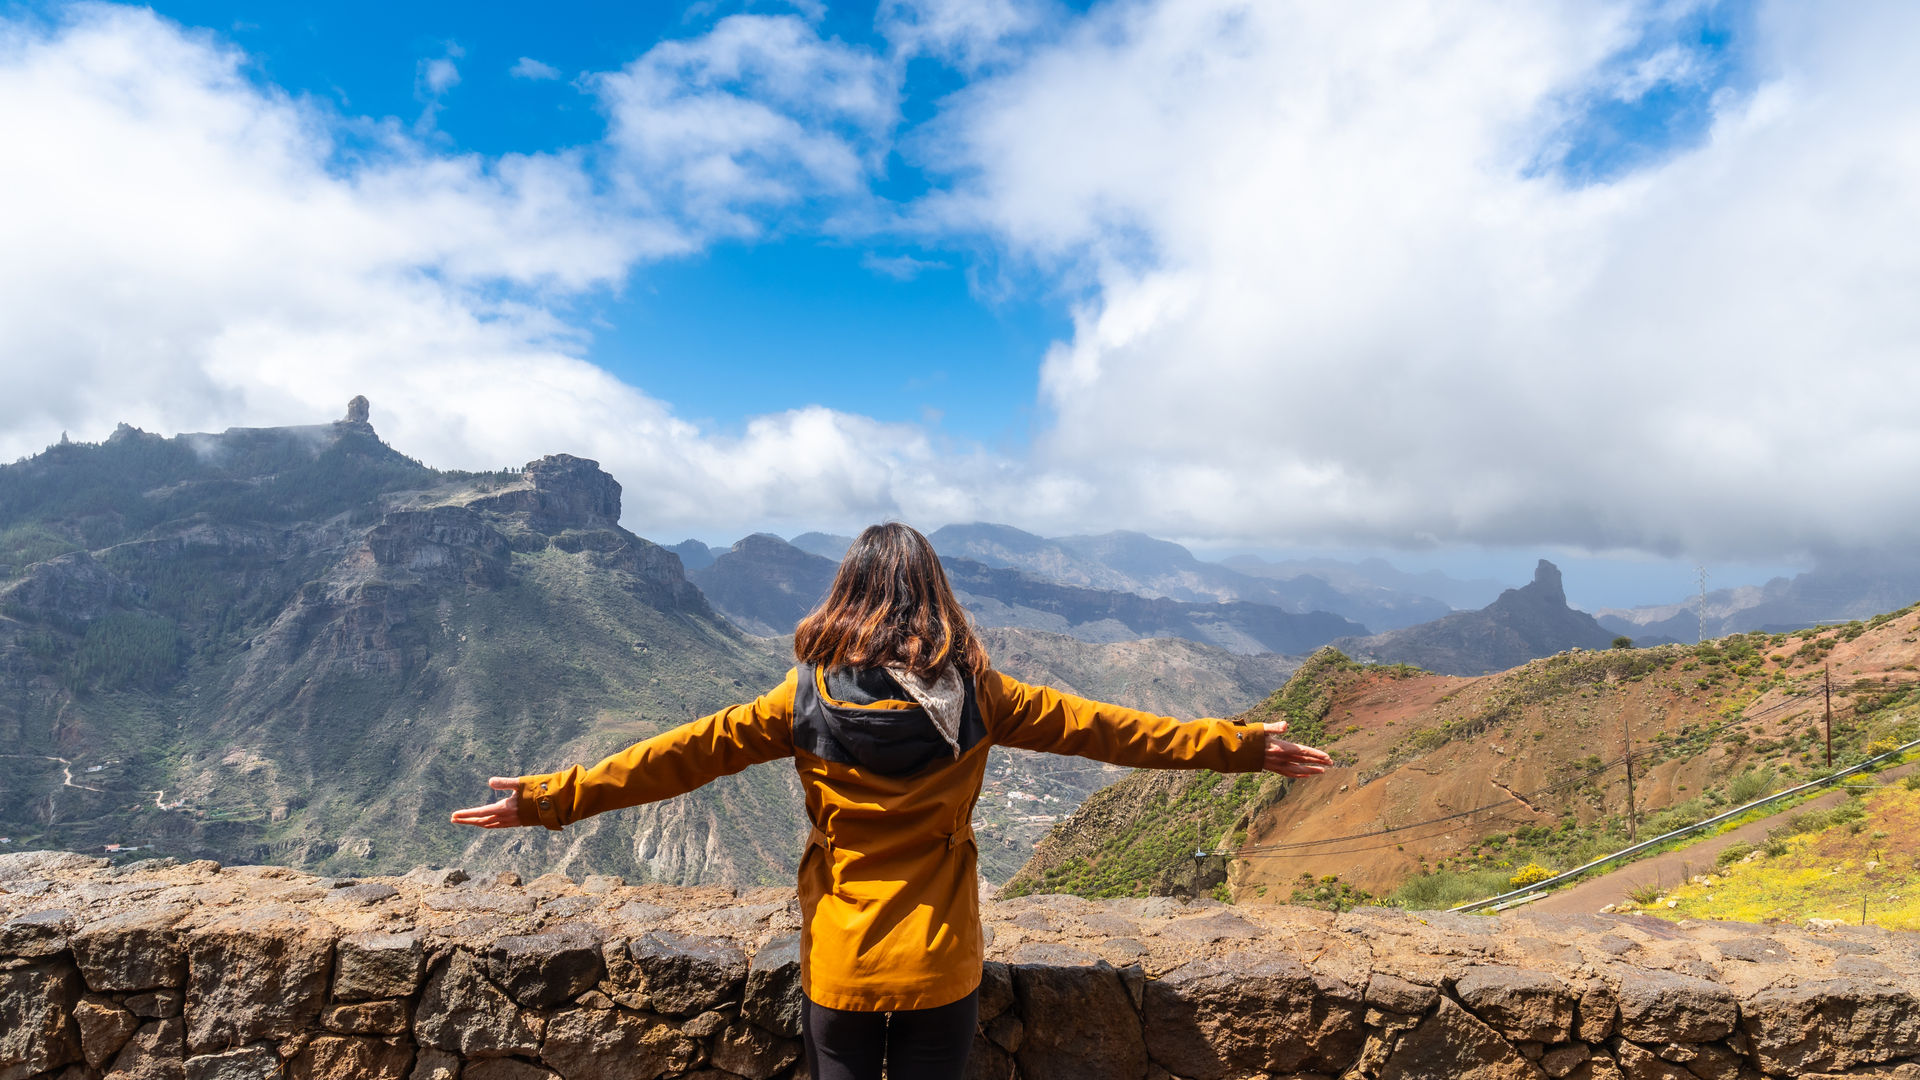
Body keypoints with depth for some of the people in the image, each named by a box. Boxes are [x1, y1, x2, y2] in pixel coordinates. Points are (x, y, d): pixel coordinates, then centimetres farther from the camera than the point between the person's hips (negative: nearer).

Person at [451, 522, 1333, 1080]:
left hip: (839, 966, 0)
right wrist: (1244, 746, 3)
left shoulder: (806, 699, -10)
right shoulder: (975, 696, -9)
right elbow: (1100, 728, -5)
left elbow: (684, 754, -9)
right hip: (941, 966, 1)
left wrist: (550, 798, -1)